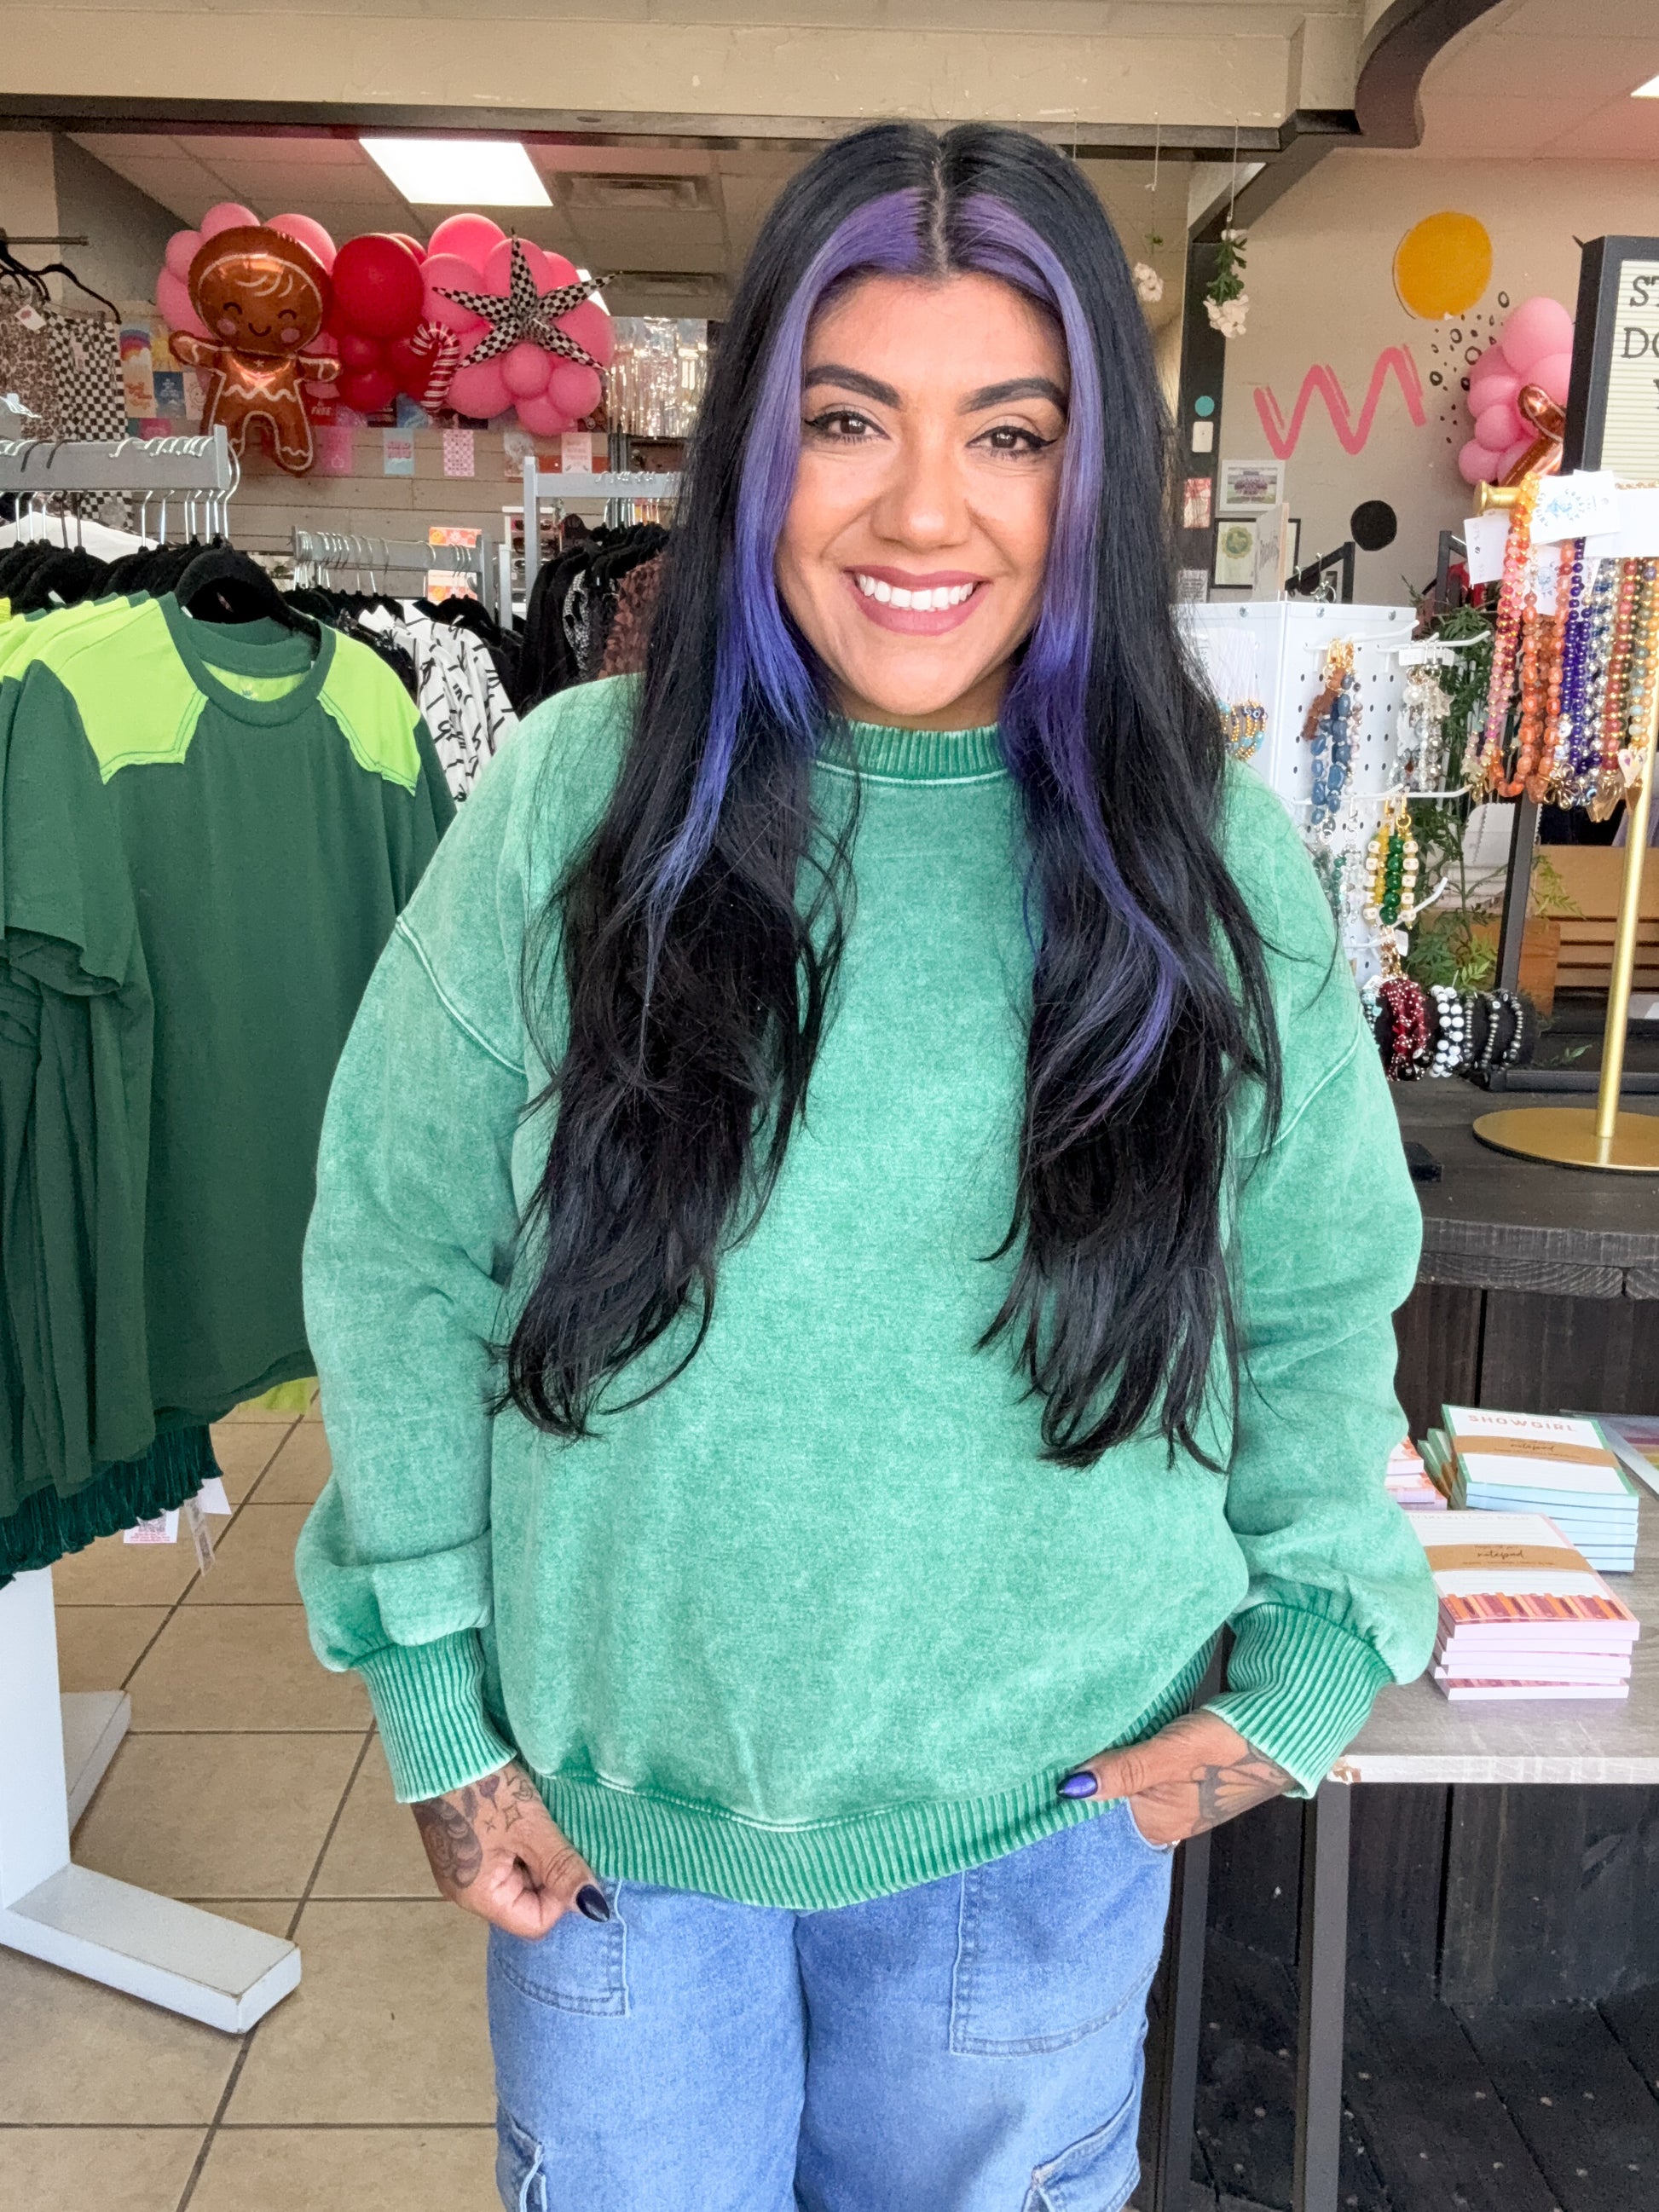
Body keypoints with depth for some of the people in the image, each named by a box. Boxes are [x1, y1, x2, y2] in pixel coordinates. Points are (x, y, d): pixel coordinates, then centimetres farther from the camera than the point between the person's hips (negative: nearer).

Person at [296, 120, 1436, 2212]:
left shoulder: (1215, 862, -10)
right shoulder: (571, 801, -13)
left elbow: (1325, 1296, 3)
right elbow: (397, 1257, -6)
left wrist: (1315, 1656, -2)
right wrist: (436, 1703, -4)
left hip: (1044, 1824, 1)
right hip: (605, 1804, 0)